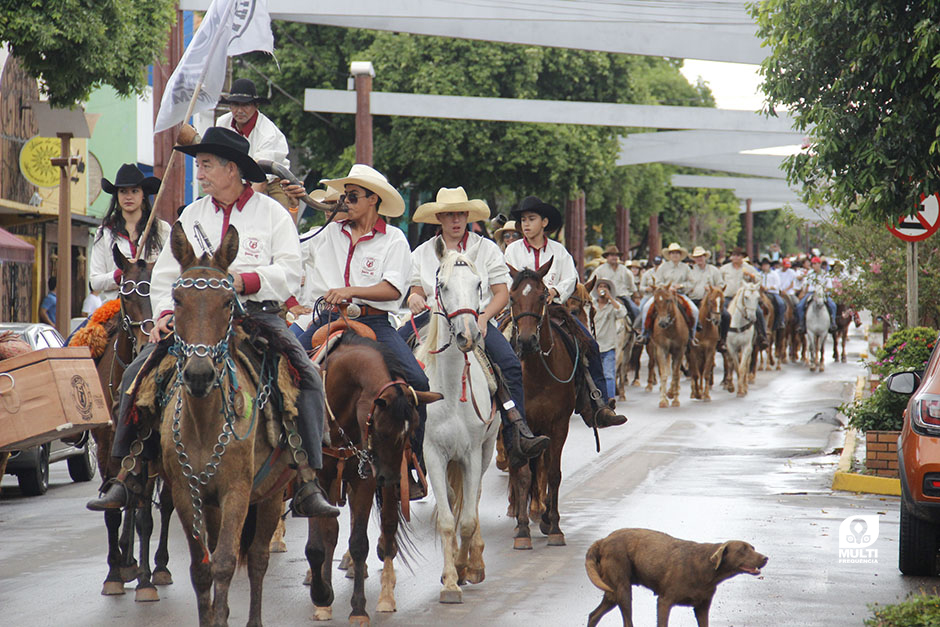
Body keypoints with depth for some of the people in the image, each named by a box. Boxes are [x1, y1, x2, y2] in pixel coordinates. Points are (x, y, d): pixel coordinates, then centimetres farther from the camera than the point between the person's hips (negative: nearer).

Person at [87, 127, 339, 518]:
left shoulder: (272, 214, 5)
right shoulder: (192, 215, 16)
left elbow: (291, 273, -5)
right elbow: (165, 274, 15)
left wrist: (247, 280, -21)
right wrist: (166, 313, -4)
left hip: (256, 314, -3)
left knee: (307, 376, -26)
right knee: (137, 373, -15)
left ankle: (307, 484, -25)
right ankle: (127, 475, -11)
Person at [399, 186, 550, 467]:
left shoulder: (486, 248, 9)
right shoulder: (422, 253, 16)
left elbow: (502, 292, 5)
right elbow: (417, 290, 15)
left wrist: (483, 317, -13)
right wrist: (414, 298, -11)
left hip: (477, 318, -1)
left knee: (511, 365, -27)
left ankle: (517, 436, -31)